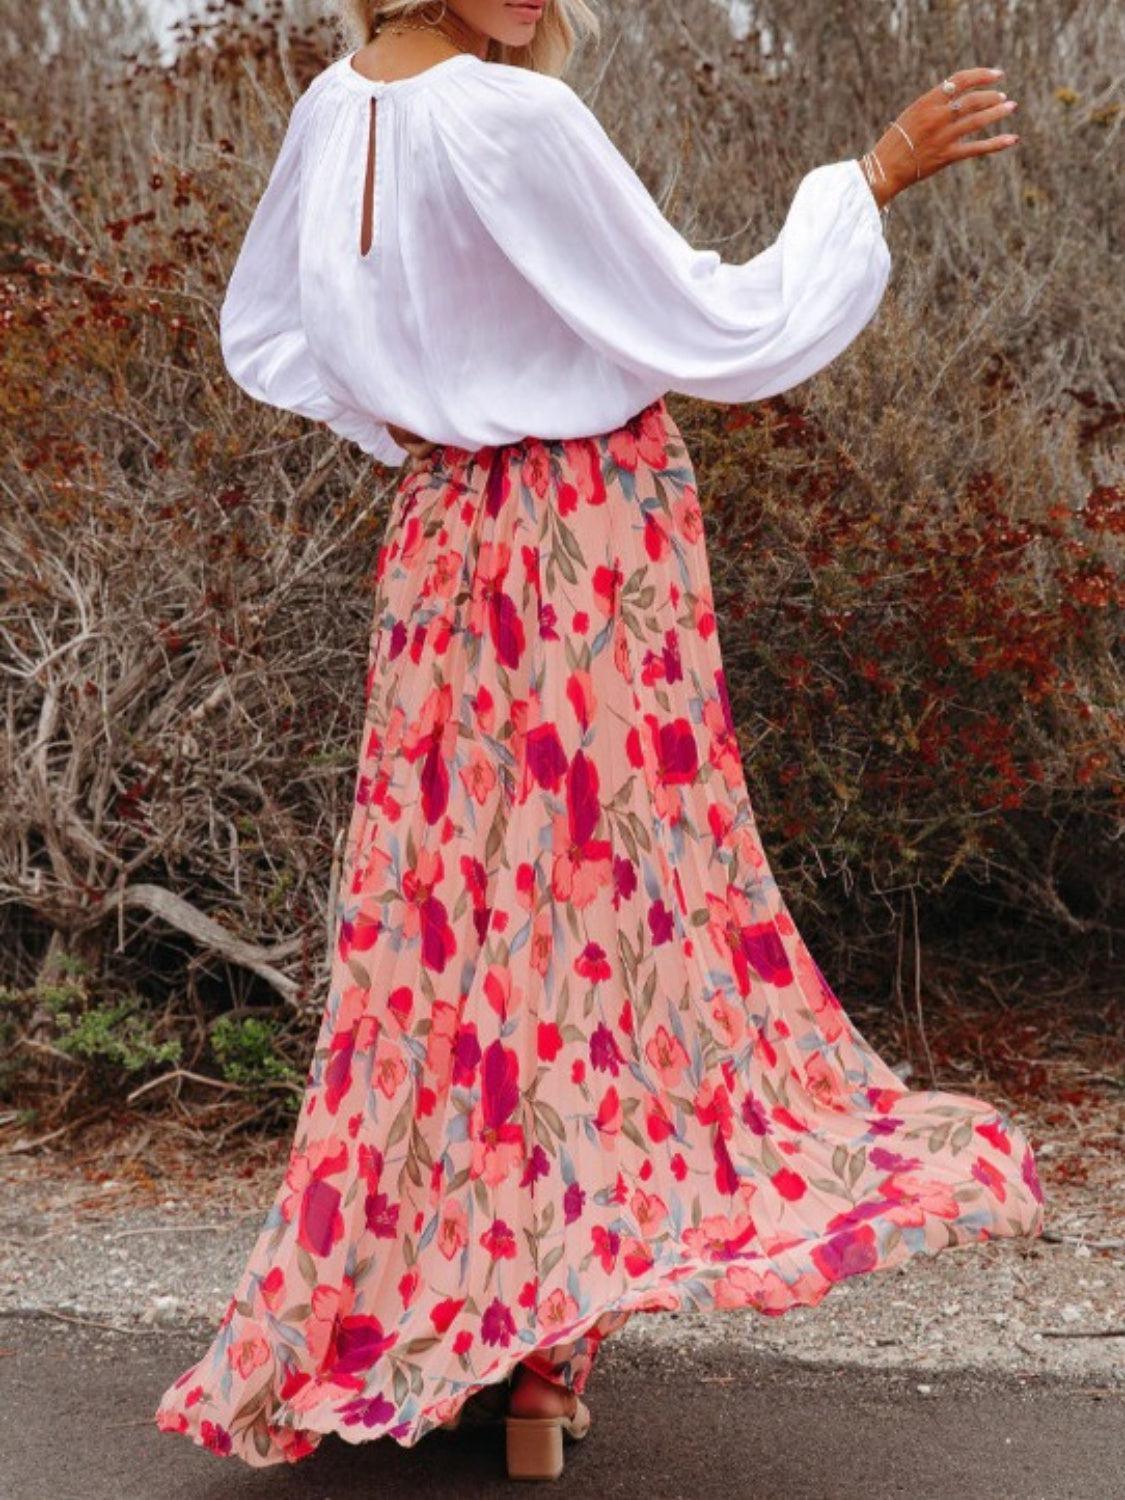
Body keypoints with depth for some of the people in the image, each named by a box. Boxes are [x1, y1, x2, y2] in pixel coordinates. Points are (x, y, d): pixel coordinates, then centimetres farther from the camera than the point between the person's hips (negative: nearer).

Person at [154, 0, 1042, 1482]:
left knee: (459, 919, 13)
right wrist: (874, 174, -6)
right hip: (591, 559, -7)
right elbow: (727, 334, -16)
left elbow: (263, 334, 18)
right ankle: (535, 1344, 7)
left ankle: (404, 1301, 22)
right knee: (596, 908, 1)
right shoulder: (516, 119, -21)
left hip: (447, 542, 7)